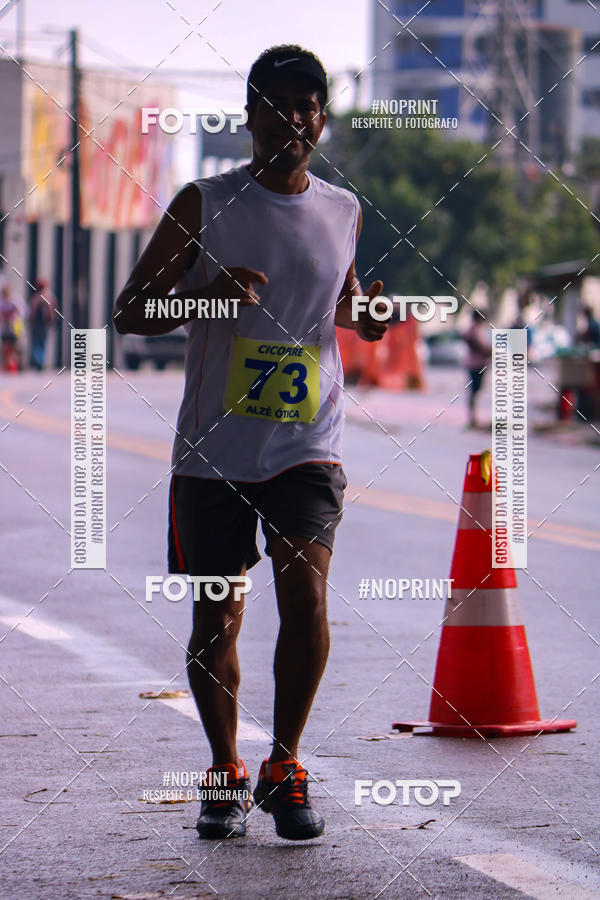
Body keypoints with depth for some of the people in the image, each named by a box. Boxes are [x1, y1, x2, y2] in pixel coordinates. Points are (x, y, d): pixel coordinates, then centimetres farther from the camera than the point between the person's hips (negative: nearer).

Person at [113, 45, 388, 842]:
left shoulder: (343, 211, 7)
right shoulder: (204, 205, -1)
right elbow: (129, 312, 0)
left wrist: (364, 313, 2)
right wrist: (206, 295, -19)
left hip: (308, 445, 1)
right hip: (214, 447, -1)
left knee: (306, 591, -17)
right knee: (216, 616, 5)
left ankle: (284, 768, -1)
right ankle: (226, 774, 23)